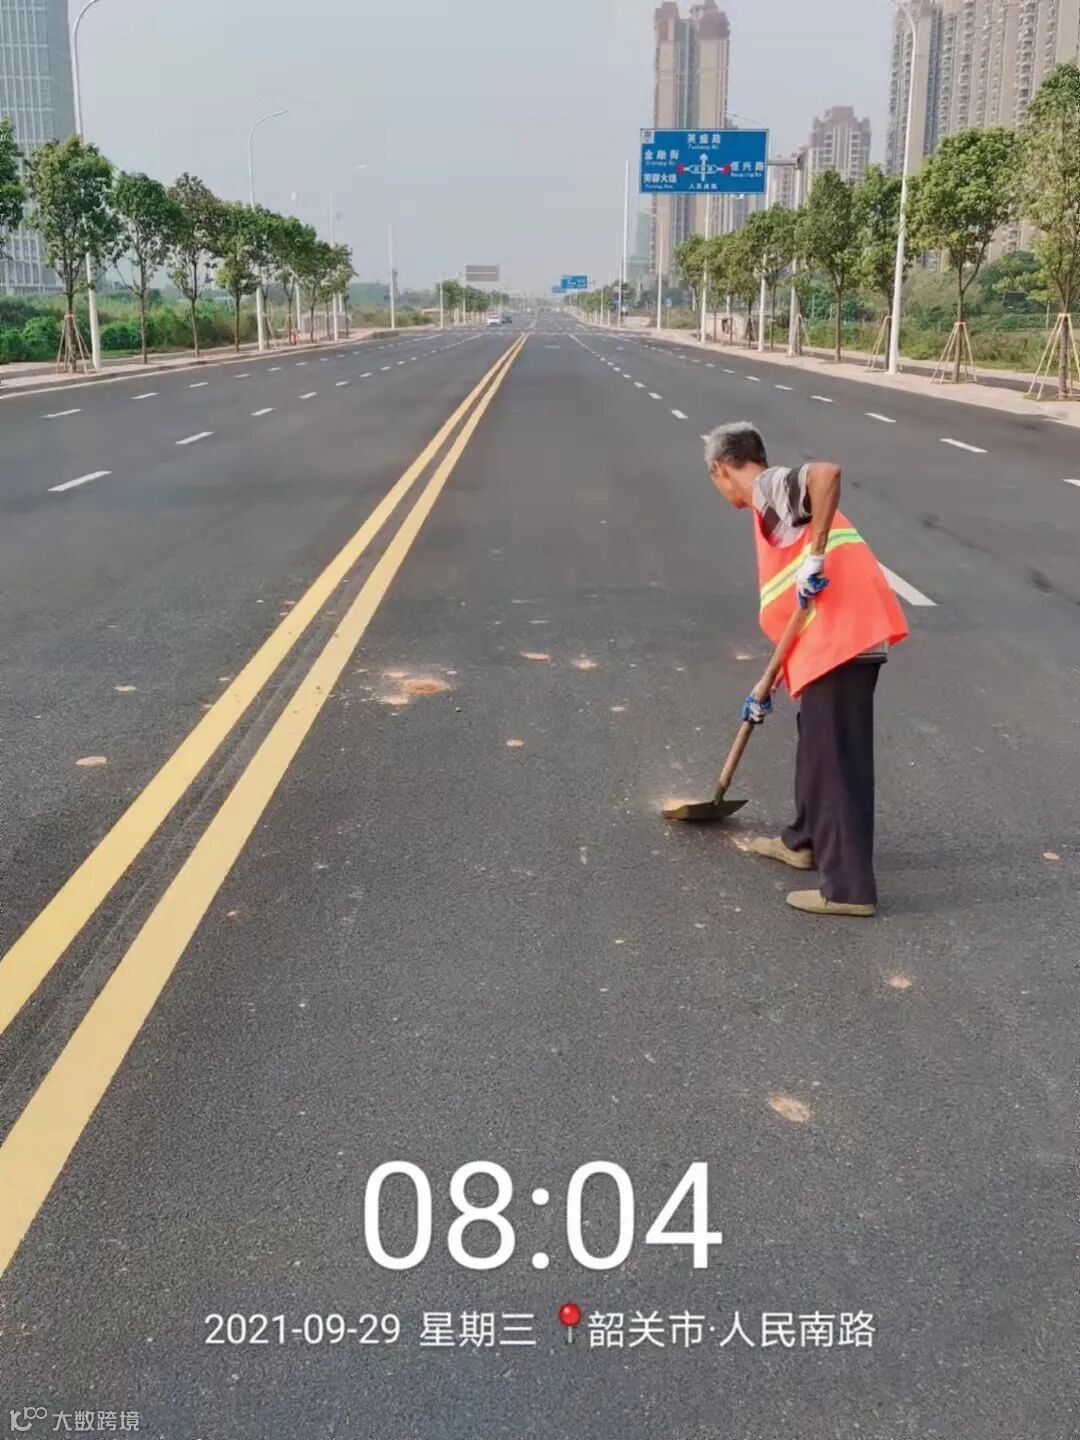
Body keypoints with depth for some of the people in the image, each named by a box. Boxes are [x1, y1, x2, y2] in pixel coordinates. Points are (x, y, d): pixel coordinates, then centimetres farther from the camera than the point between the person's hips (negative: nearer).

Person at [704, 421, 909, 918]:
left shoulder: (769, 485, -1)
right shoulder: (776, 507, 27)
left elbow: (827, 473, -26)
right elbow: (789, 610, 29)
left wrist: (815, 554, -24)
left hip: (844, 635, -10)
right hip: (835, 636, 10)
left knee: (837, 758, -5)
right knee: (815, 739, 24)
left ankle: (850, 888, 0)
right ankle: (805, 840, 42)